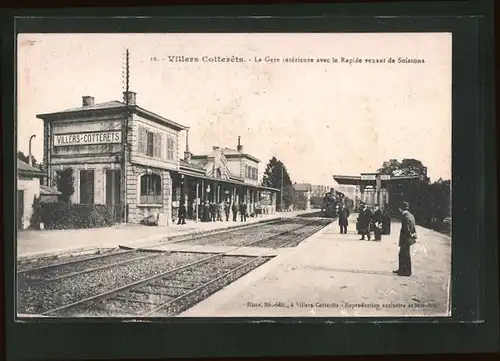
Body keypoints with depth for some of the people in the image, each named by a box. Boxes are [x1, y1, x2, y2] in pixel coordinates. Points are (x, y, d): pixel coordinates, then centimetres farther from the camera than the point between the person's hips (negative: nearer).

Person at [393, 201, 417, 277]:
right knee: (401, 254, 18)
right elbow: (412, 228, 13)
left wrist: (402, 241, -18)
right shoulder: (410, 215, 8)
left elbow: (406, 230, -23)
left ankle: (407, 272, 9)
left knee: (406, 256, 0)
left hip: (406, 240, -10)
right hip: (409, 238, 10)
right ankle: (401, 269, 28)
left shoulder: (406, 217, -22)